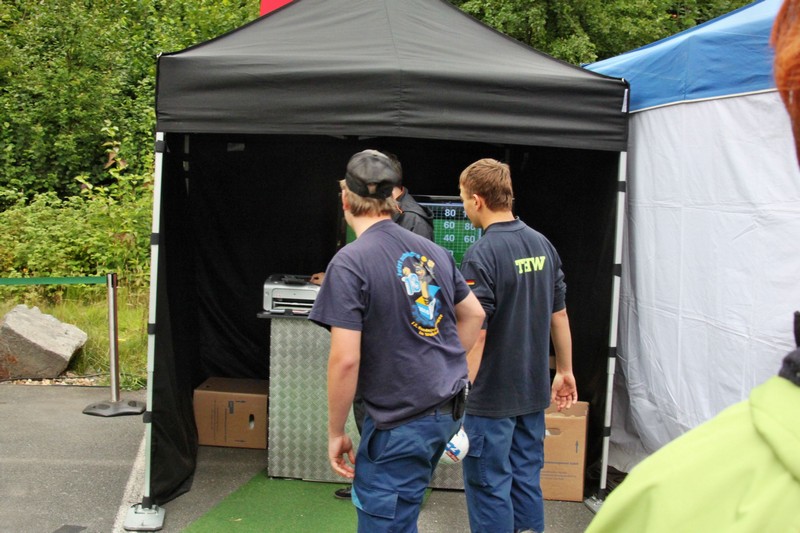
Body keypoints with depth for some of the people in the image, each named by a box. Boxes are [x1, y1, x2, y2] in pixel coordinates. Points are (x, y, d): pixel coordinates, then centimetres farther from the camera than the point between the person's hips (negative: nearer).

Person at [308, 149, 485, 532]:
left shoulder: (350, 262, -16)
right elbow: (474, 315, 16)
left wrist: (335, 432, -8)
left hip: (402, 421, -8)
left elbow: (345, 359, -19)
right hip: (449, 408, 8)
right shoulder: (433, 251, 6)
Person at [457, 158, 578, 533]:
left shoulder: (481, 255, -19)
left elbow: (475, 334, -21)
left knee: (489, 488, 5)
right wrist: (565, 370, 19)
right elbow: (559, 315, 10)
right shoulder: (543, 244, 4)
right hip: (533, 391, 7)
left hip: (491, 398, -7)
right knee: (526, 480, 17)